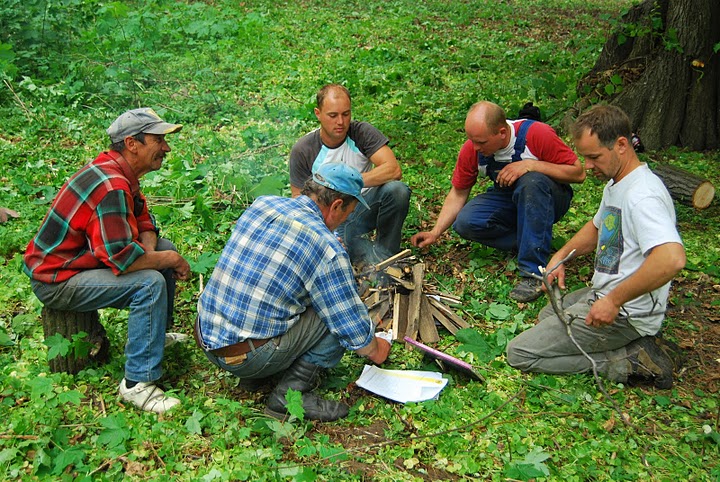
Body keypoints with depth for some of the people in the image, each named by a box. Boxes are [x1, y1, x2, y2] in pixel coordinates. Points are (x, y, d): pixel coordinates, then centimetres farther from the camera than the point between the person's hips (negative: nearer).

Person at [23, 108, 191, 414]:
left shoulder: (120, 171, 3)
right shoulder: (110, 186, -29)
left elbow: (144, 222, 11)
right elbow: (123, 259, -33)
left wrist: (149, 249, -11)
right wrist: (170, 260, -17)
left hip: (81, 257, 10)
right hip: (56, 279, -10)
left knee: (165, 249, 10)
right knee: (150, 282, -26)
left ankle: (155, 334, 24)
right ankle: (137, 383, -19)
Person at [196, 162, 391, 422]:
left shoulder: (261, 204, 2)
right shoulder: (328, 250, -17)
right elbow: (355, 332, -9)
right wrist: (375, 350, 14)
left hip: (205, 336, 7)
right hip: (248, 357, -7)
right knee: (340, 316, 1)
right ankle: (289, 395, 0)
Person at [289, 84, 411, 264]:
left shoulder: (362, 132, -11)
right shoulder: (302, 151, -12)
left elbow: (394, 170, -23)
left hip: (364, 206, 2)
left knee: (397, 190, -29)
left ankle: (385, 253, -11)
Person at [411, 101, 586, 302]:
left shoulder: (536, 133, -25)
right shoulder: (471, 149, -14)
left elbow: (578, 173, -21)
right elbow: (458, 193, -3)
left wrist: (530, 165, -32)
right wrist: (435, 232, -12)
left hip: (548, 199, -3)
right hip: (506, 198, 4)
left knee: (532, 181, -38)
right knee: (465, 223, -23)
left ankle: (533, 272, -34)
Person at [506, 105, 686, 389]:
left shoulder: (643, 195, -24)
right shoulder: (616, 184, 11)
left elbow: (672, 259, -39)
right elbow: (597, 227, 29)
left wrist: (614, 301, -31)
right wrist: (561, 256, 12)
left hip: (624, 314, -11)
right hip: (603, 295, 11)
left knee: (519, 353, -9)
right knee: (546, 316, 32)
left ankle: (628, 362, -7)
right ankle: (634, 344, 13)